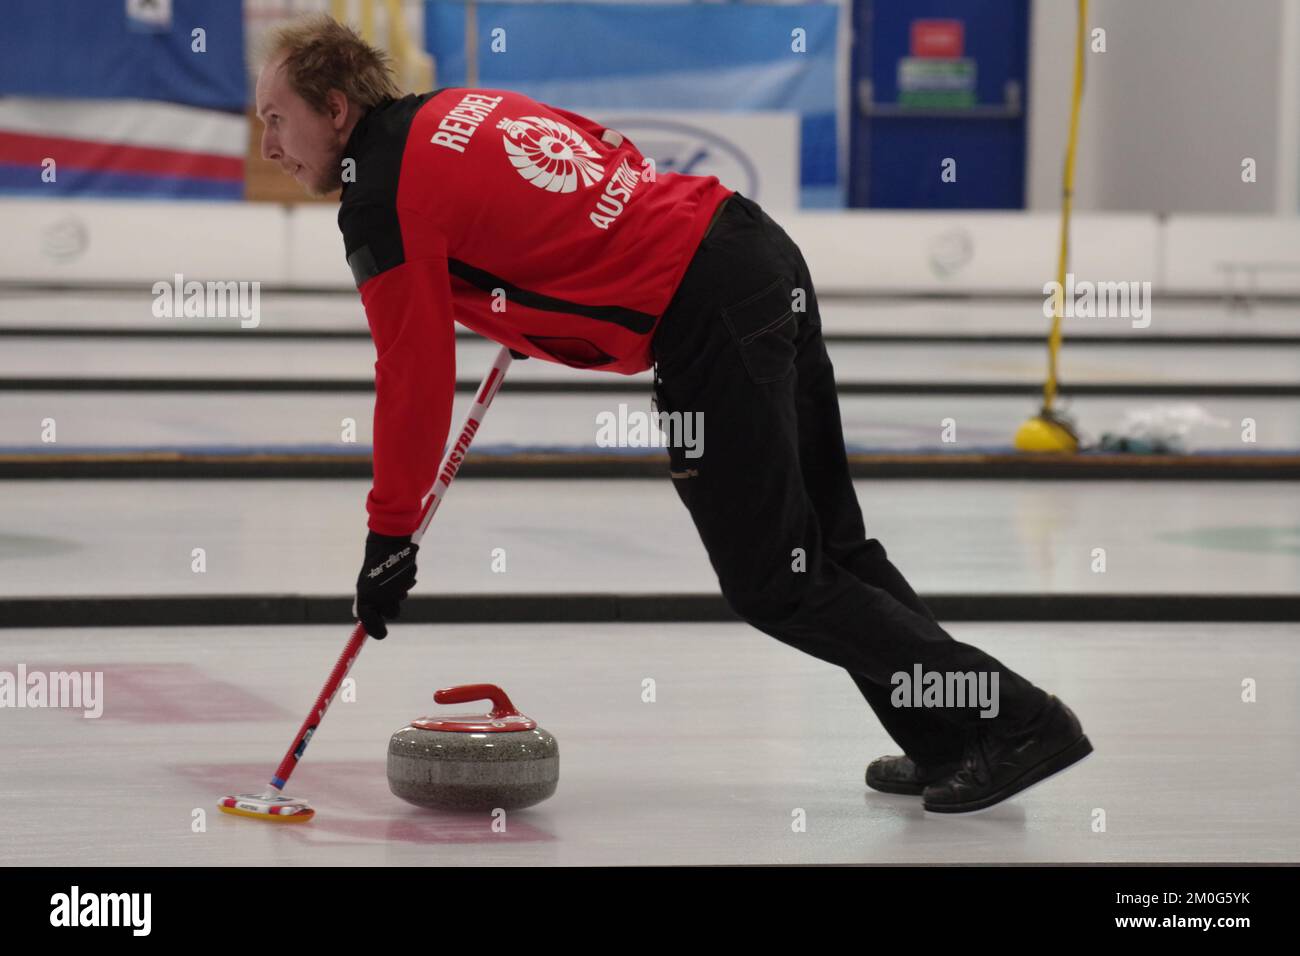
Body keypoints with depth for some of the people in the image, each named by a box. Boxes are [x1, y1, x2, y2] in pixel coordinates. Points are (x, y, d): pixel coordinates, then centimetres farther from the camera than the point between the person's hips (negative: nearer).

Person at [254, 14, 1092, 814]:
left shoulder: (381, 199, -7)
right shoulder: (460, 106, 18)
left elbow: (415, 377, -8)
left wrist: (390, 537, 0)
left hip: (706, 322, -9)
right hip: (757, 242, 9)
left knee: (774, 583, 0)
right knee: (827, 538, 17)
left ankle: (1016, 721, 0)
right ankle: (947, 743, 22)